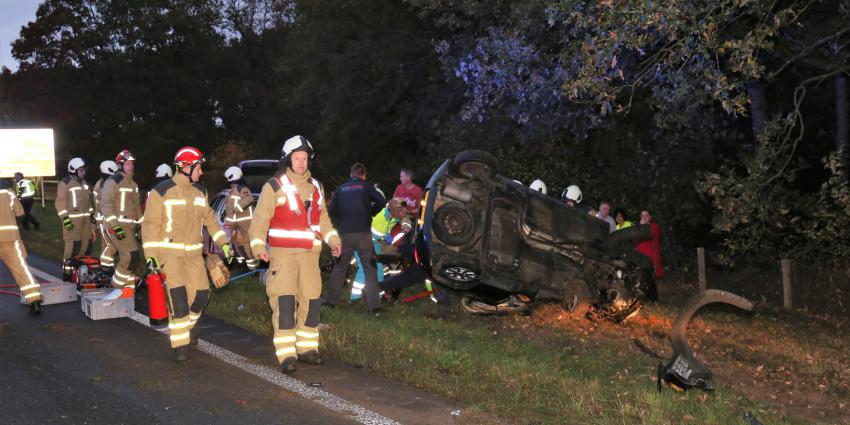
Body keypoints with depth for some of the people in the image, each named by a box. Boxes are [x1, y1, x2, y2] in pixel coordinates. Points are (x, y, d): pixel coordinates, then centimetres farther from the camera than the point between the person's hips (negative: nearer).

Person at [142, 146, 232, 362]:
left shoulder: (200, 191, 10)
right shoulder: (162, 192, -8)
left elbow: (209, 218, 16)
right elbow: (150, 223, -7)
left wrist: (223, 242, 8)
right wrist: (151, 255, -12)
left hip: (194, 252, 6)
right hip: (169, 251, -6)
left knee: (201, 294, 5)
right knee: (177, 294, -16)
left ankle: (186, 326, 32)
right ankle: (179, 344, -7)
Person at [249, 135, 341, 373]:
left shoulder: (315, 187, 14)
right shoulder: (274, 186, -4)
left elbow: (322, 217, 23)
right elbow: (260, 220, -7)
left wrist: (333, 240, 12)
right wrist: (258, 247, -20)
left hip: (310, 253, 6)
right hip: (282, 253, -6)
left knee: (311, 301, 7)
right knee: (284, 302, -13)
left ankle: (306, 348, 20)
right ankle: (286, 355, -9)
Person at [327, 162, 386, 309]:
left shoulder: (340, 189, 10)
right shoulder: (366, 187, 5)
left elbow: (331, 210, 4)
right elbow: (381, 201, -8)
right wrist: (371, 213, 9)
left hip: (345, 233, 2)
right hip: (363, 232, -2)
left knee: (339, 267, 15)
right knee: (370, 268, 3)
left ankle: (332, 300, 20)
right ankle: (373, 304, -1)